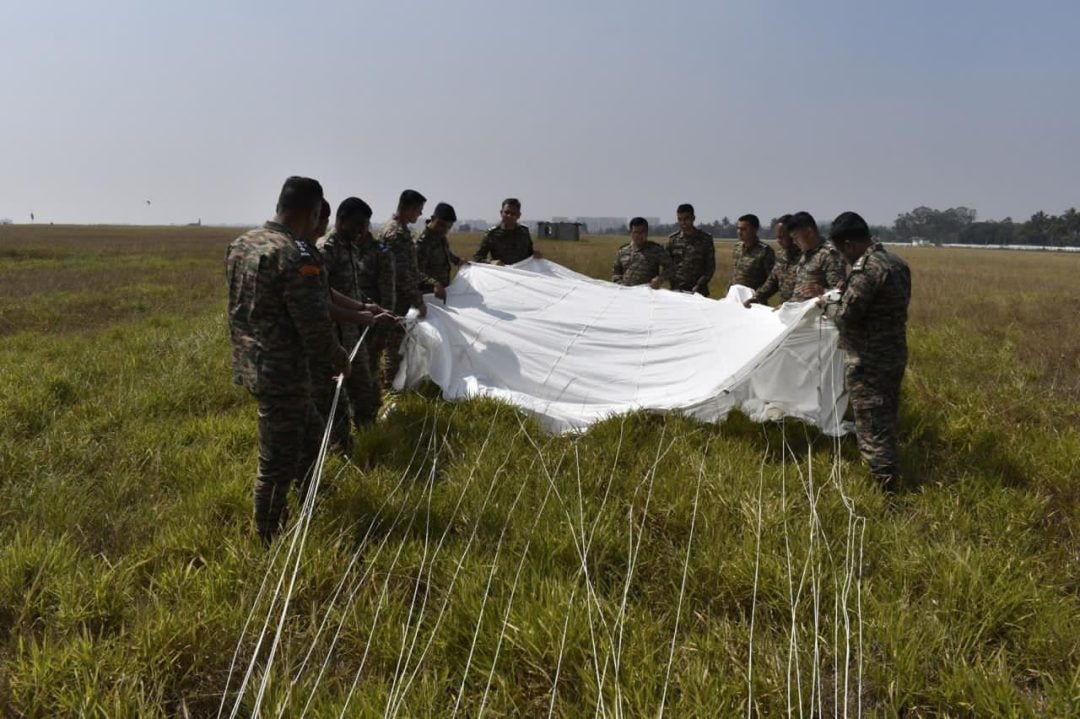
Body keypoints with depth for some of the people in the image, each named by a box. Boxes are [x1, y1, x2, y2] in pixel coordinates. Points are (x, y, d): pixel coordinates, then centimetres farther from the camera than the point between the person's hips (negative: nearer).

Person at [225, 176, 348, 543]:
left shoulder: (241, 244, 6)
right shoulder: (297, 256, -22)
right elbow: (315, 326, -20)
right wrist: (339, 358, -4)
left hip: (248, 362, 10)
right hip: (282, 373, -10)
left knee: (310, 430, 26)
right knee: (278, 462, 4)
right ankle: (269, 538, 18)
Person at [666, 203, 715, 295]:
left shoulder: (705, 239, 2)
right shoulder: (672, 239, 7)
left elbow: (710, 267, 1)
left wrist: (699, 285, -9)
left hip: (698, 291, -1)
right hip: (675, 290, 1)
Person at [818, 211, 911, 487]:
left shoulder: (866, 270, -22)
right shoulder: (897, 263, 8)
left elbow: (846, 317, -22)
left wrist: (828, 305, -2)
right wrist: (845, 297, 14)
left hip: (868, 362, -10)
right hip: (895, 354, 10)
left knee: (871, 425, -1)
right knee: (886, 419, 21)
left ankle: (885, 482, 3)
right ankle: (890, 476, 35)